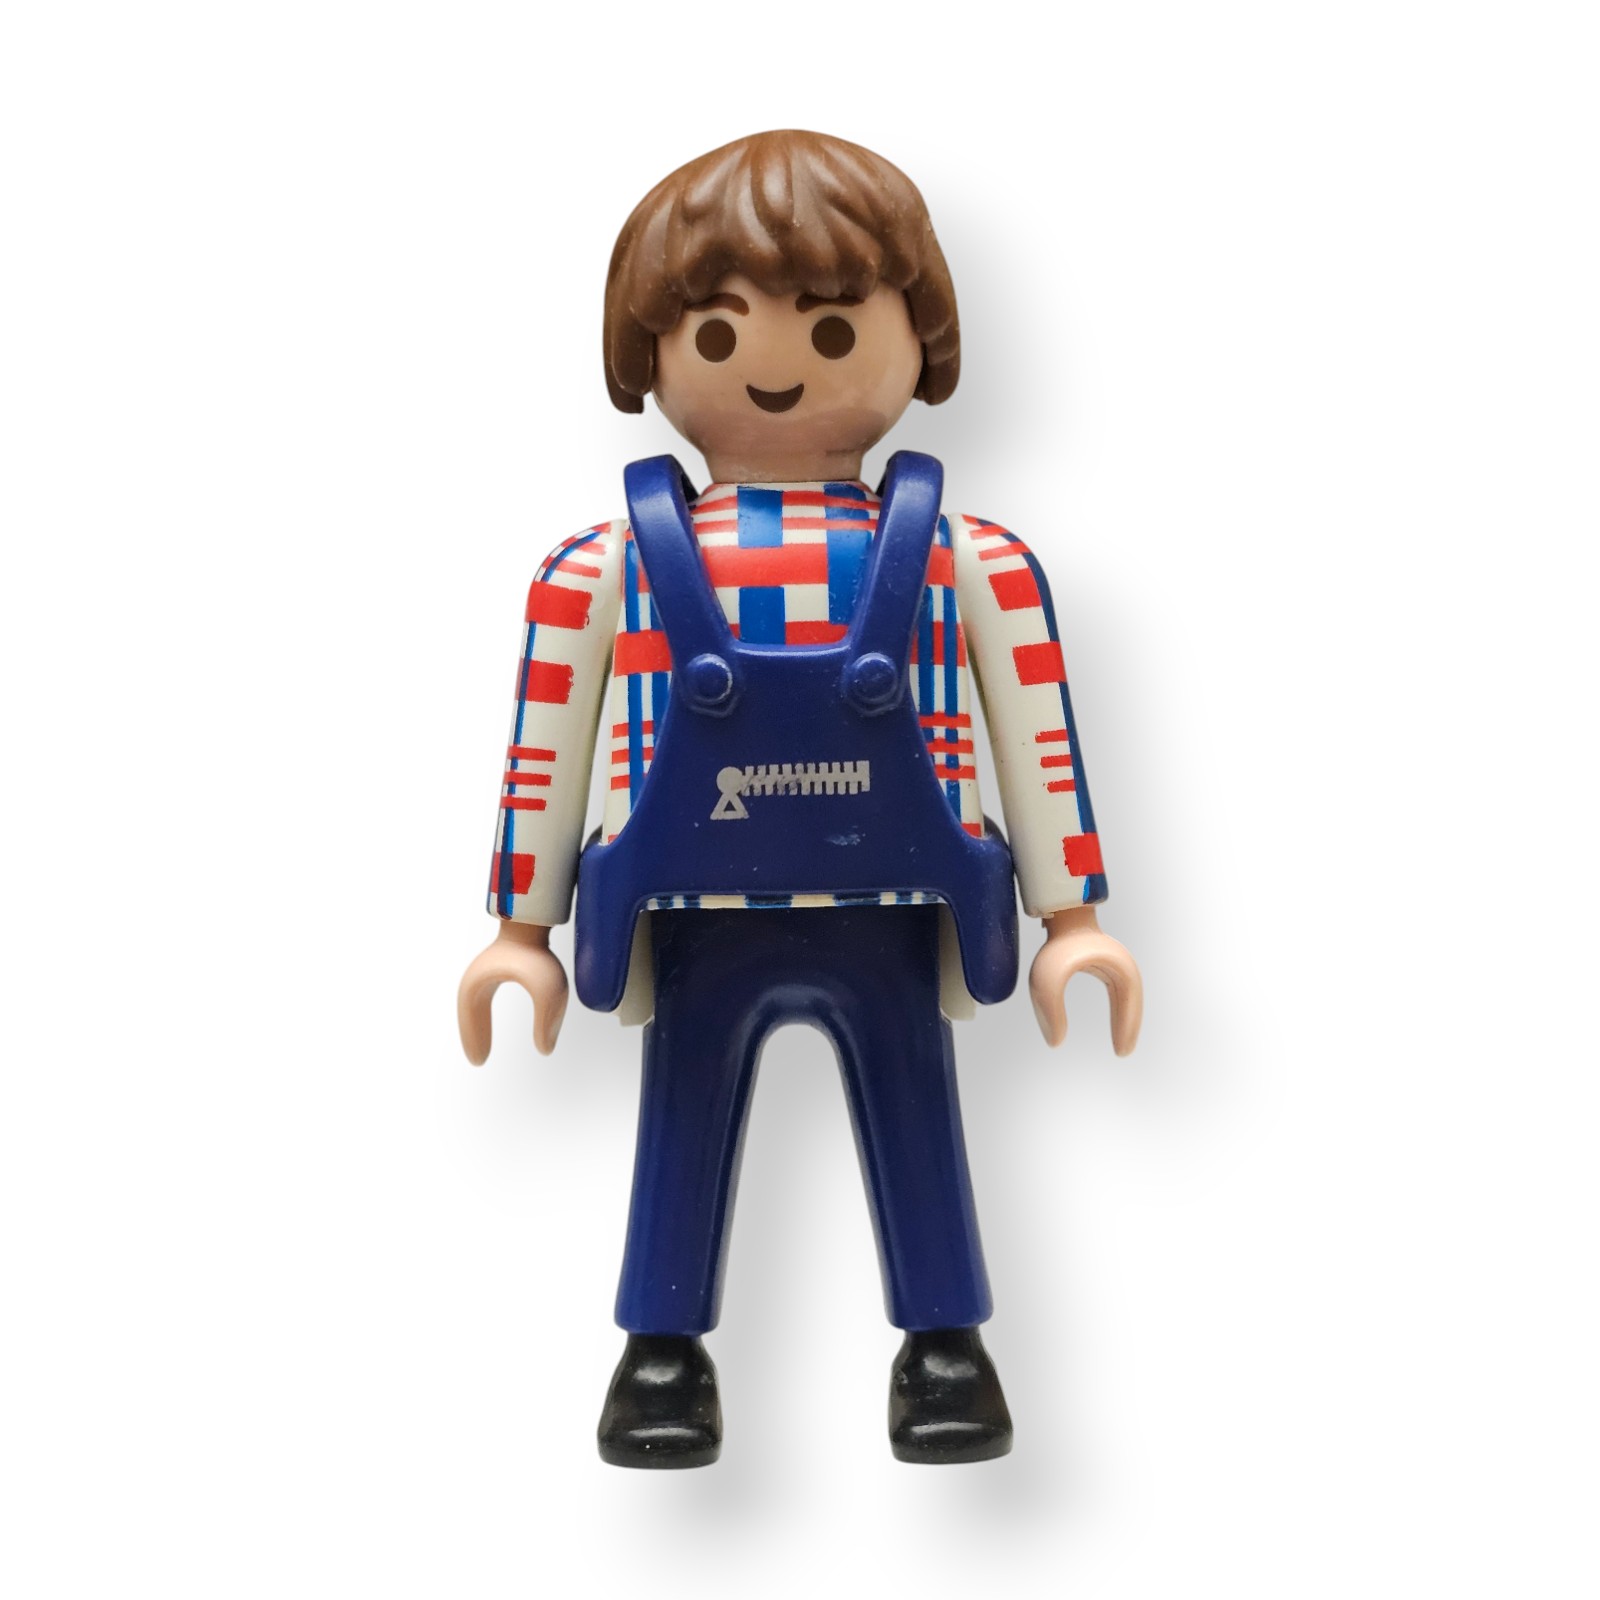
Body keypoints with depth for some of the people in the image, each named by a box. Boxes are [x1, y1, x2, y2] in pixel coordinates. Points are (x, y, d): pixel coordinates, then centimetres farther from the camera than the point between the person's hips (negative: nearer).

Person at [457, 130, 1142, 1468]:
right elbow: (550, 754, 6)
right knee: (684, 1130, 10)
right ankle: (664, 1351, 27)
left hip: (892, 925, 0)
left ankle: (945, 1346, 27)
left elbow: (1036, 743, 5)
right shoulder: (609, 566, 2)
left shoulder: (967, 562, 1)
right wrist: (522, 931, 8)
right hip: (697, 929, 0)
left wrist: (1073, 918, 5)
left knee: (915, 1126, 10)